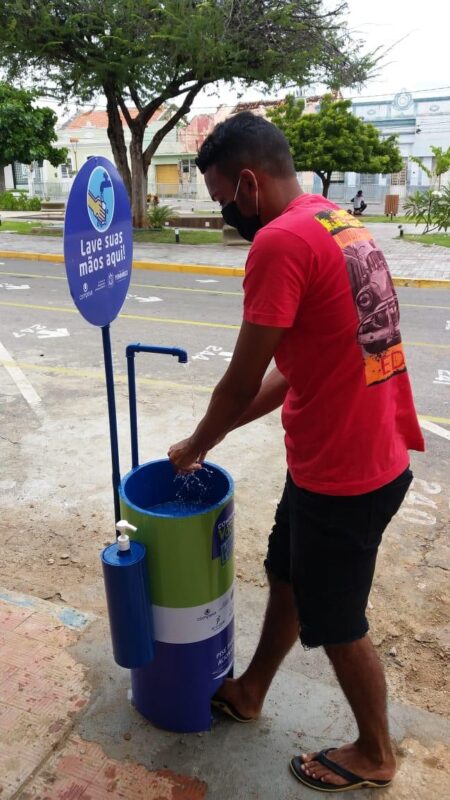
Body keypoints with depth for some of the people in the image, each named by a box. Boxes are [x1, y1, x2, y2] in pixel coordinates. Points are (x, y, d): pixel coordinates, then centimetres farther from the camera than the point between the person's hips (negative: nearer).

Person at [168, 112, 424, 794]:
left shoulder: (281, 240, -20)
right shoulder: (337, 223, 10)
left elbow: (242, 379, -17)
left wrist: (196, 446, 2)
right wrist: (221, 429, 13)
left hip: (343, 475, -9)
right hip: (368, 451, 9)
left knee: (335, 623, 14)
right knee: (287, 577, 24)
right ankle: (249, 692, 48)